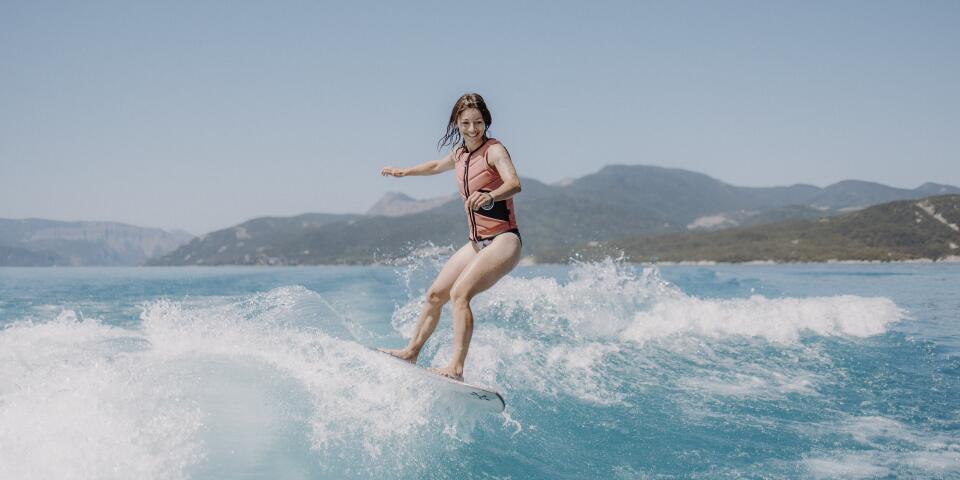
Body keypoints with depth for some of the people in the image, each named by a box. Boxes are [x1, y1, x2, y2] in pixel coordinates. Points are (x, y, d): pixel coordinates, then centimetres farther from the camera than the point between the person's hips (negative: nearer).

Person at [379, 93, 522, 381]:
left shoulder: (494, 150, -11)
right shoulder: (459, 153, 11)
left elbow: (515, 184, -31)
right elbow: (438, 166, 36)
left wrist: (490, 196, -50)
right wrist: (405, 171, 42)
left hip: (504, 241, -8)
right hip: (477, 243, 8)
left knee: (459, 293, -24)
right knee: (435, 295, 12)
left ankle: (456, 369, -28)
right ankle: (412, 352, 28)